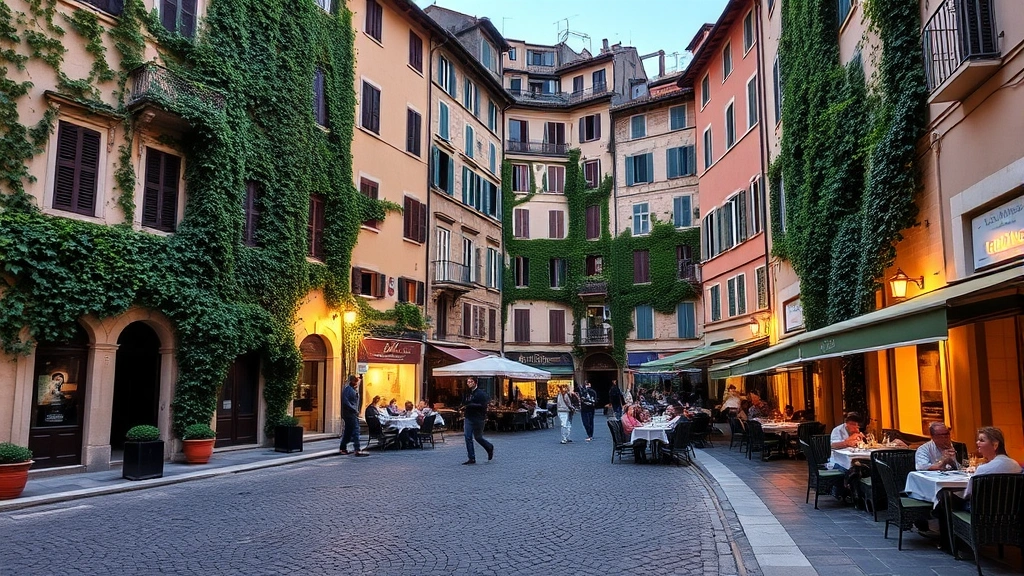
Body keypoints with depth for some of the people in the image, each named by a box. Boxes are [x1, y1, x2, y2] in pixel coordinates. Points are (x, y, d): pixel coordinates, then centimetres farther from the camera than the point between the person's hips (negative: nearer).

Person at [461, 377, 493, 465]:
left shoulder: (481, 393, -9)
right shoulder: (468, 393, 13)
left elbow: (483, 405, -18)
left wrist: (470, 405, -21)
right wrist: (464, 406, 4)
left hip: (478, 418, -6)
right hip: (468, 418, 6)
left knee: (478, 437, 5)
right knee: (468, 437, -3)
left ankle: (490, 448, 33)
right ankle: (472, 458, 2)